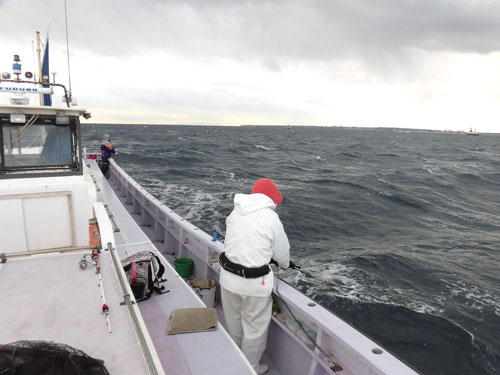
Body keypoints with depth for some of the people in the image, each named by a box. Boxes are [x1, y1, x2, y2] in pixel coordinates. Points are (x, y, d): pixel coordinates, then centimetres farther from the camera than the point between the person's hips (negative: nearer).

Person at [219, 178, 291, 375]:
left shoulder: (235, 212, 1)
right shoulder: (270, 217, -14)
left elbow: (235, 241, 8)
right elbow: (282, 252, -2)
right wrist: (286, 265, 21)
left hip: (228, 276, 6)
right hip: (253, 282, -6)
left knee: (234, 322, 26)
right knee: (255, 328, 16)